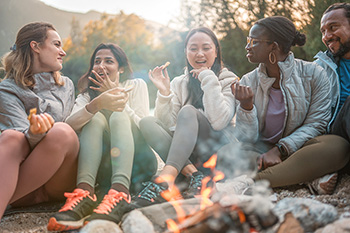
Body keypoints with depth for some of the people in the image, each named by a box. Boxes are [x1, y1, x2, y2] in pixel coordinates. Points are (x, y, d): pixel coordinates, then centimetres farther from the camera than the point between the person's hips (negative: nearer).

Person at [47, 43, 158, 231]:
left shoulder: (137, 85, 12)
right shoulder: (87, 95, 14)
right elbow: (69, 125, -10)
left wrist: (119, 96, -7)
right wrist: (96, 104, -29)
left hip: (137, 162, -1)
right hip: (102, 164, 1)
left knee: (118, 116, -25)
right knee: (96, 118, -22)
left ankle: (120, 192, -51)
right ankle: (85, 191, -46)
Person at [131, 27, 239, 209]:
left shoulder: (229, 81, 2)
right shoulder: (179, 83, 12)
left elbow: (219, 122, -17)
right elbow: (167, 124, -1)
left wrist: (209, 80, -16)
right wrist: (164, 93, -14)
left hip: (217, 153, -3)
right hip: (183, 152, 4)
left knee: (188, 112, -28)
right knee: (147, 122, -18)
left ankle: (166, 179, -46)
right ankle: (193, 175, -34)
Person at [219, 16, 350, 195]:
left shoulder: (314, 74, -4)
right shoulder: (249, 82, 1)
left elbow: (316, 124, -9)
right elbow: (247, 138, -4)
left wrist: (279, 150, -21)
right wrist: (246, 105, -23)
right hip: (262, 150, 1)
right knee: (226, 153, -29)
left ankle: (252, 182, -34)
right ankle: (310, 178, -30)